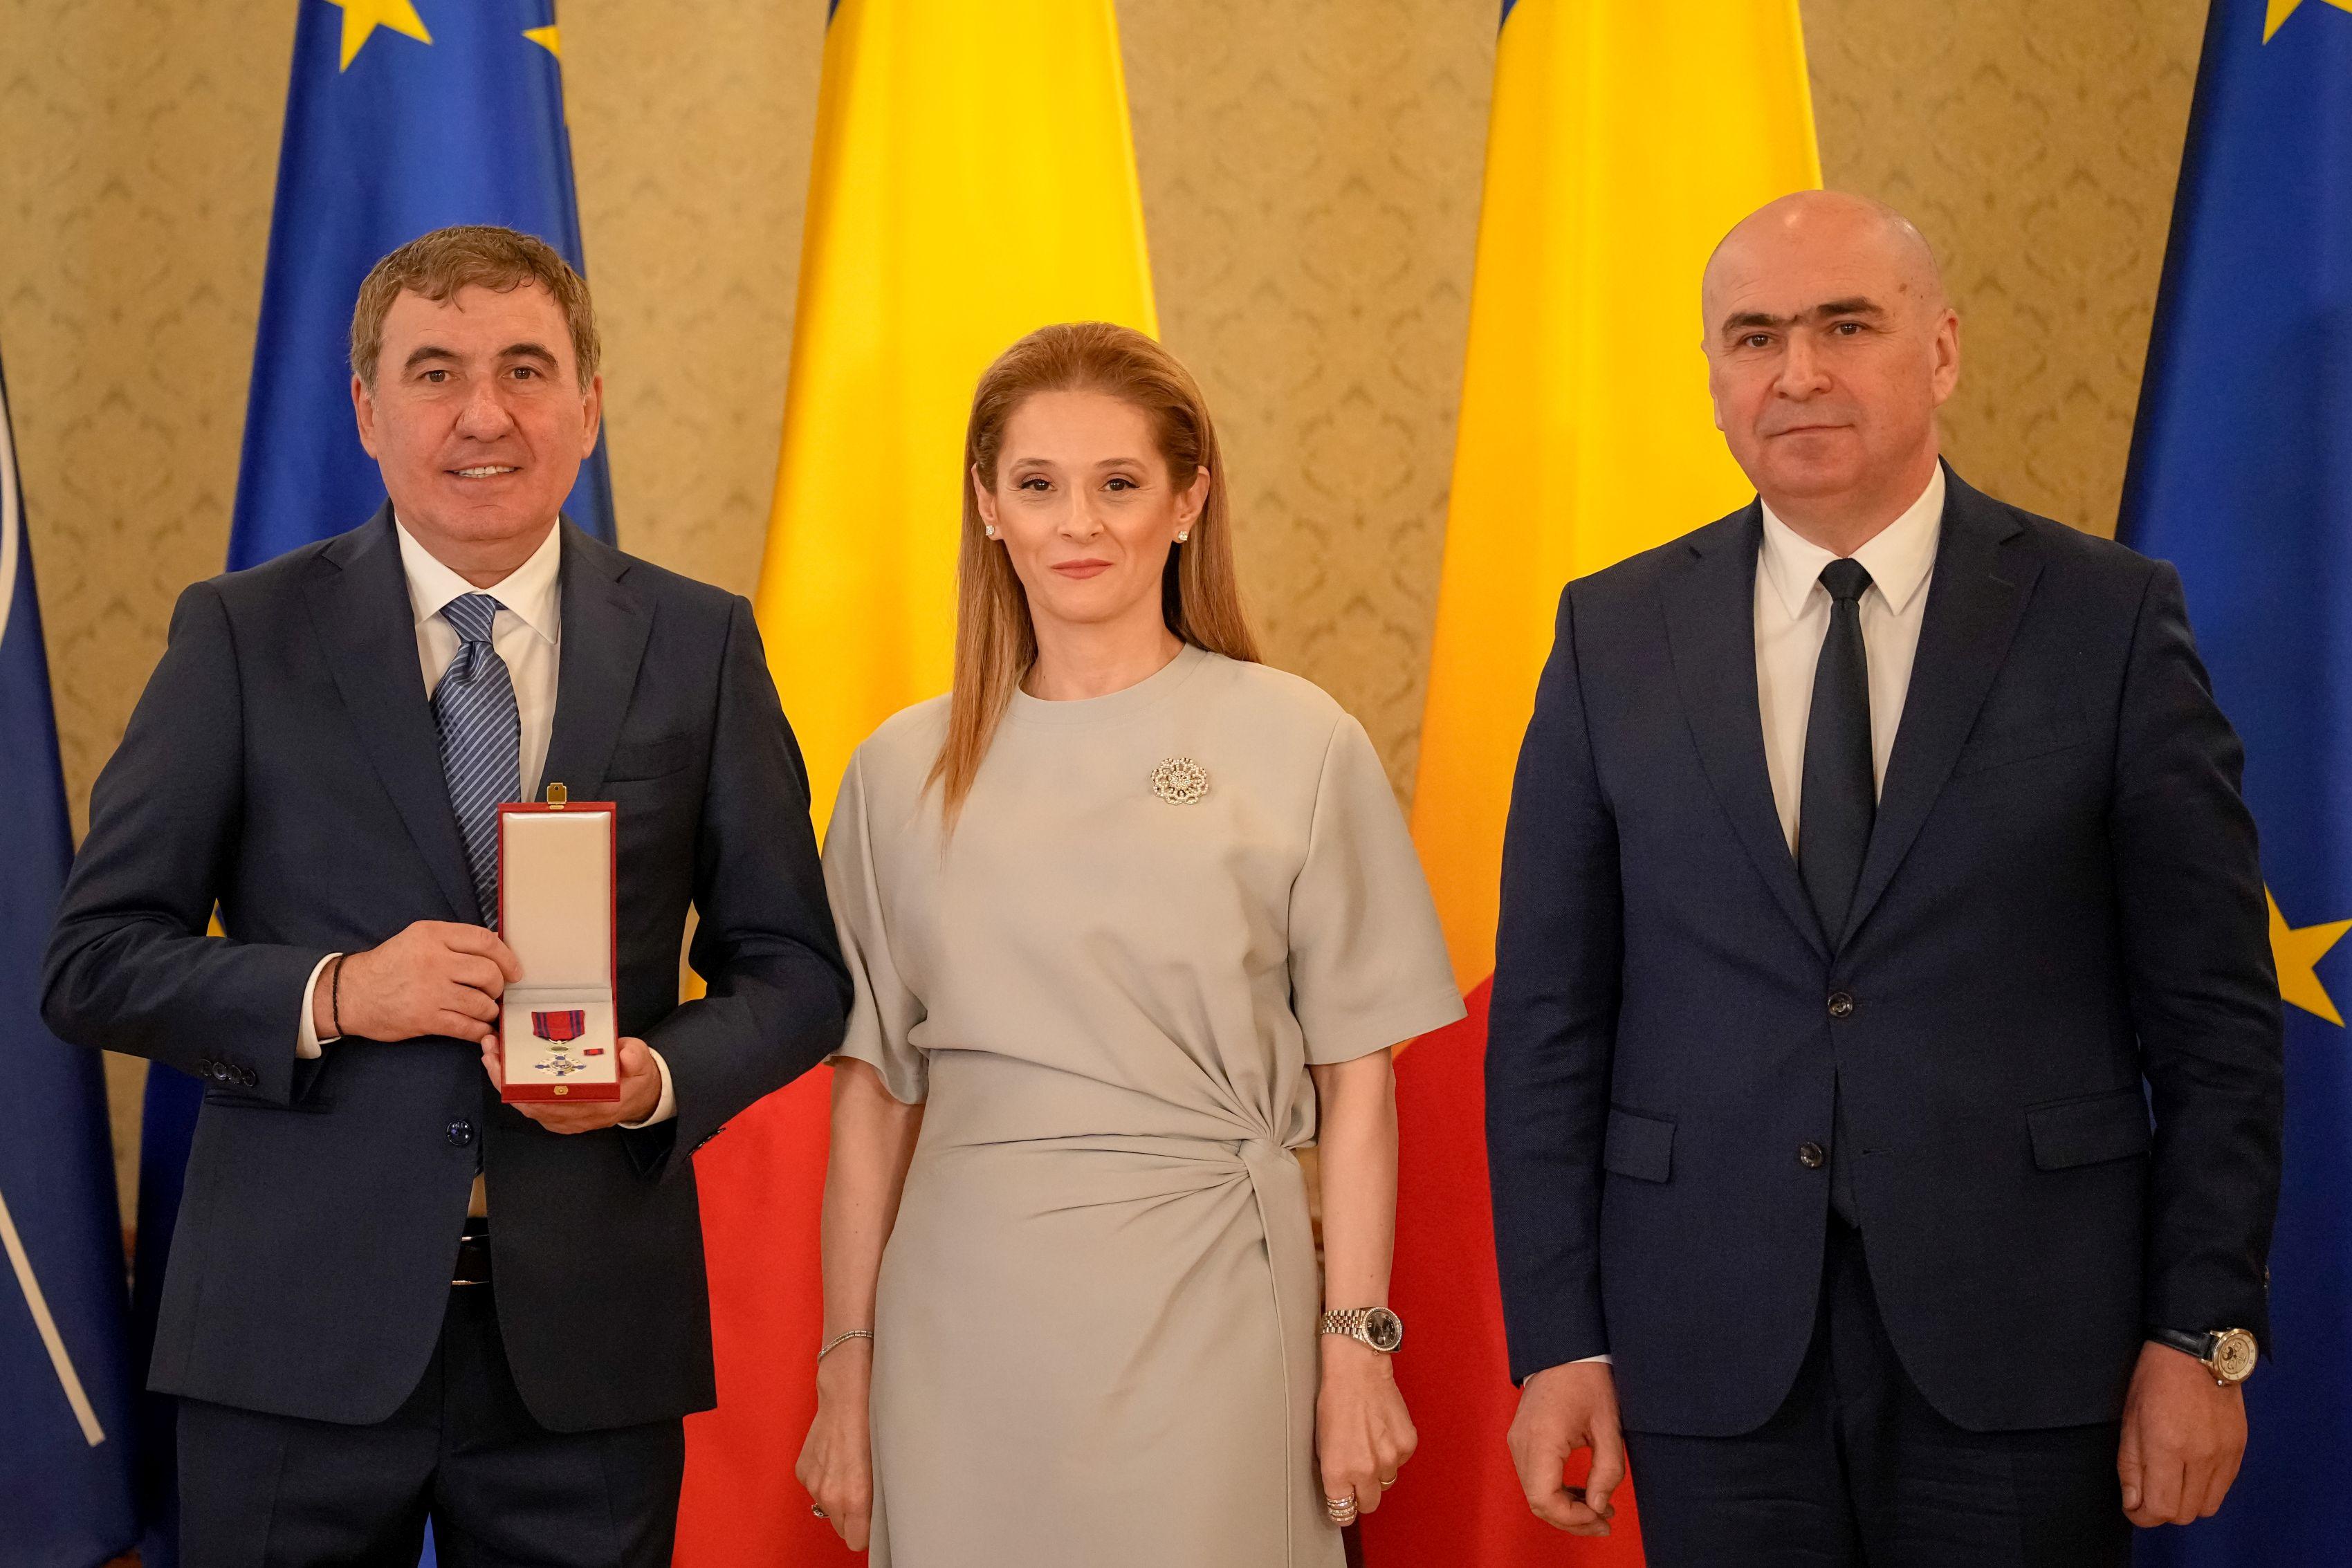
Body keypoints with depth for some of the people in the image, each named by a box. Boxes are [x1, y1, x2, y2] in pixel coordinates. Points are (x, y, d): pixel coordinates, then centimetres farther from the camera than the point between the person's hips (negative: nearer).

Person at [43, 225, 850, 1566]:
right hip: (298, 1338, -1)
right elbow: (95, 962, 1)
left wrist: (661, 1078, -12)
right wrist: (329, 995, -16)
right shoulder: (243, 636, 2)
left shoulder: (701, 646, 5)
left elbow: (795, 971, 8)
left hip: (588, 1342, 1)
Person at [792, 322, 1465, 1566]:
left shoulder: (1297, 745, -1)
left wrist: (1358, 1341, -4)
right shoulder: (906, 770, 5)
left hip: (1206, 1314, -2)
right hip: (969, 1315, 2)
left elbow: (1355, 1079, 1)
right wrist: (847, 1372, 6)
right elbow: (873, 1093, 8)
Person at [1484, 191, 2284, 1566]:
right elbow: (1548, 1016, 4)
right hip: (1713, 1351, 2)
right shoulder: (1615, 637, 5)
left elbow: (2215, 1013, 0)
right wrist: (1558, 1344, -1)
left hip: (2022, 1348, -1)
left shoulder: (2109, 616, 0)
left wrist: (2204, 1335, -5)